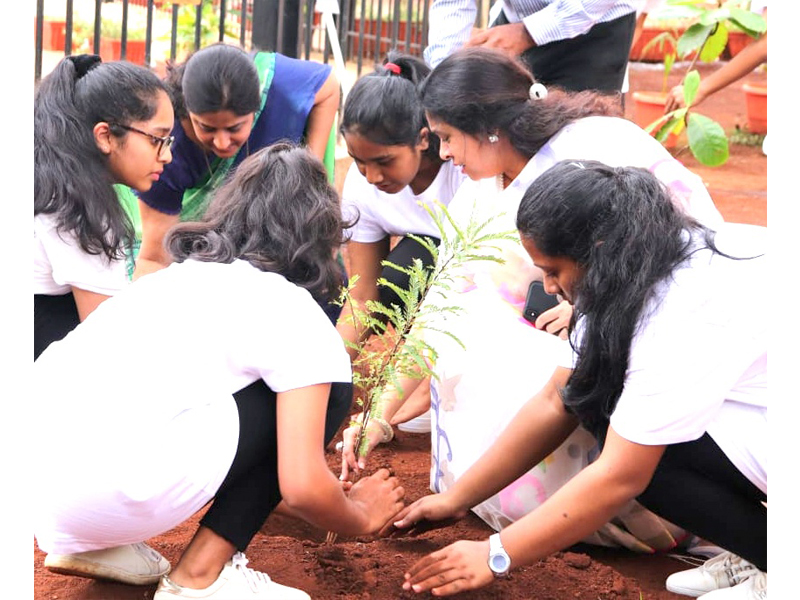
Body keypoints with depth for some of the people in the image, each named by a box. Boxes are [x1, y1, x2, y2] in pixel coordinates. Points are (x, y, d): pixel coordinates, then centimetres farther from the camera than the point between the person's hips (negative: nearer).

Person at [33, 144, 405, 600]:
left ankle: (89, 543, 18)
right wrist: (362, 519, 18)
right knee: (322, 389, 5)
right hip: (104, 493, -8)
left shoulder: (181, 275, 24)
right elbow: (303, 488, -5)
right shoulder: (297, 314, 1)